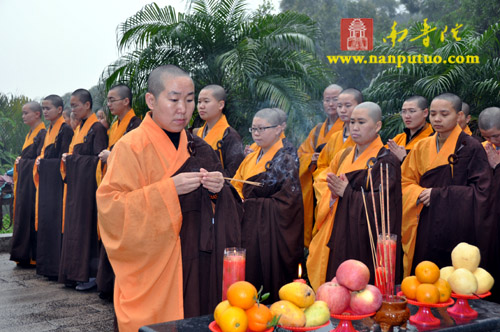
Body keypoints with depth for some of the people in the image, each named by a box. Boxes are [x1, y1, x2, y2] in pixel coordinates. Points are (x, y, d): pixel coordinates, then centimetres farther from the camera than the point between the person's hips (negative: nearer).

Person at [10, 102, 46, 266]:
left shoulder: (42, 134, -11)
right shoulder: (30, 134, 18)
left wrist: (21, 162, -7)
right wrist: (20, 162, 7)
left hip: (33, 182, -9)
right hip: (24, 182, 9)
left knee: (31, 216, -6)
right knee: (23, 215, 9)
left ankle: (33, 257, 1)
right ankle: (24, 256, 15)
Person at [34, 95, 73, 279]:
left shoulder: (65, 129, -9)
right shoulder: (49, 129, 18)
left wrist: (43, 162, -8)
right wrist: (40, 162, 4)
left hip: (57, 180, -9)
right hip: (46, 181, 9)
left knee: (55, 220, -8)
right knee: (45, 219, 9)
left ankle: (57, 267, -2)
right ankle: (47, 265, 16)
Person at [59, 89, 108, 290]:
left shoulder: (97, 128, -10)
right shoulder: (79, 128, 17)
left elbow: (99, 159, -16)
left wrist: (73, 158, -12)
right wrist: (68, 158, 3)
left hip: (88, 183, -9)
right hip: (75, 183, 9)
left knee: (86, 226, -6)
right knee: (73, 226, 9)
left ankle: (90, 274, 2)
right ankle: (75, 273, 15)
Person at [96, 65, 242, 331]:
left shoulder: (198, 147, 10)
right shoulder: (132, 147, -7)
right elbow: (110, 207, -16)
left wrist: (218, 190, -8)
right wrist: (168, 189, -24)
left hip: (200, 265, 5)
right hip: (153, 267, -5)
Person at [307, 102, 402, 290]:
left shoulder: (386, 161, -7)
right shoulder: (343, 156, 13)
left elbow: (380, 202, -16)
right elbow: (324, 185, 14)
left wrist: (346, 192, -13)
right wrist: (333, 194, -8)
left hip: (365, 242, -6)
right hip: (338, 236, 6)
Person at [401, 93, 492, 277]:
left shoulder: (471, 148, -4)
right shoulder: (422, 147, 9)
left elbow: (481, 191, -9)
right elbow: (405, 181, 11)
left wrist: (439, 194, -14)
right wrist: (420, 194, -11)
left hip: (456, 231, -4)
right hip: (424, 233, 4)